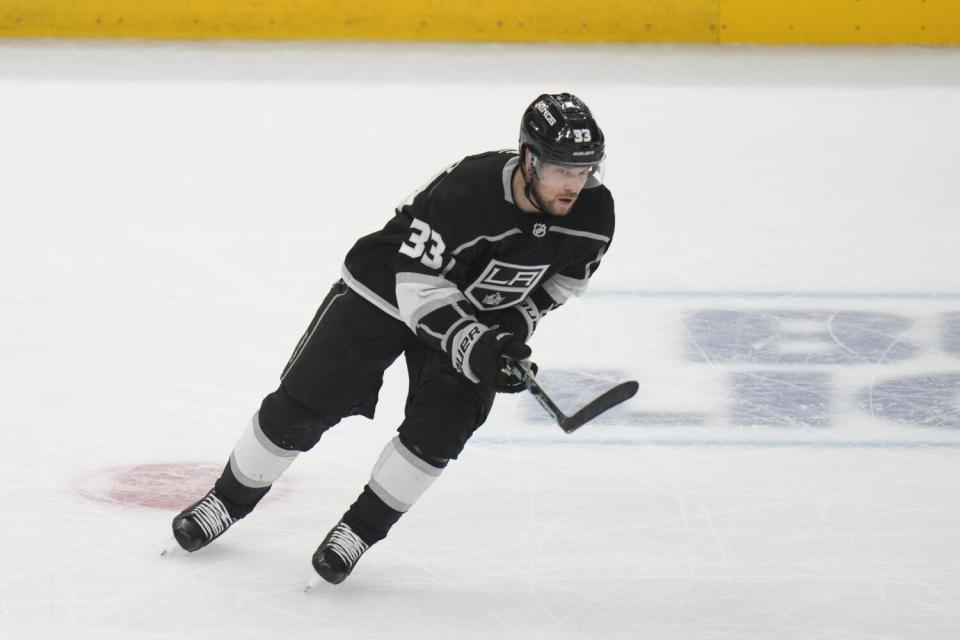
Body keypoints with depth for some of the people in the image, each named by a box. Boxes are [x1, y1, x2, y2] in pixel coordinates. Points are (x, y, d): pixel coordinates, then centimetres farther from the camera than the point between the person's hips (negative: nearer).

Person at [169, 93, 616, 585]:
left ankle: (360, 527, 4)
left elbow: (565, 276, 1)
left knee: (439, 428, -16)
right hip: (390, 284, -4)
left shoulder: (594, 211, -20)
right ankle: (230, 498, 23)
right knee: (303, 405, 1)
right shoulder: (467, 191, -37)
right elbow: (417, 280, -30)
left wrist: (517, 327, -8)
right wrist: (467, 343, -39)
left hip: (481, 316, 4)